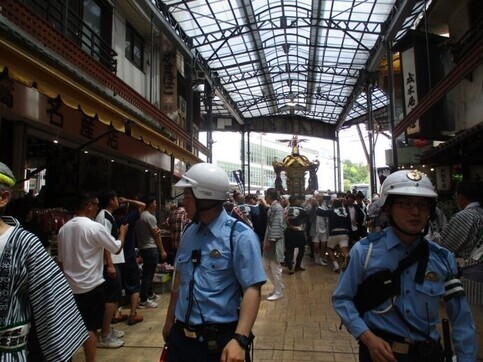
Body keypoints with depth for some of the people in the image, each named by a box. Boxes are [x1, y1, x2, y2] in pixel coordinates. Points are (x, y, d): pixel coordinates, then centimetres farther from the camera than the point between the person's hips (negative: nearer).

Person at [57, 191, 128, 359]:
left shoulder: (63, 229, 4)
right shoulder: (95, 227, -17)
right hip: (91, 285, -7)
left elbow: (61, 260, 11)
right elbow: (117, 248, -8)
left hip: (71, 286, 7)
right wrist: (122, 232, 10)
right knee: (90, 328, 3)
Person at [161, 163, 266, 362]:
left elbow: (252, 289, -19)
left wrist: (240, 339, -28)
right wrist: (169, 322, 18)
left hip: (219, 340, -5)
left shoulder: (240, 236, -15)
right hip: (180, 336, 5)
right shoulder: (189, 232, 5)